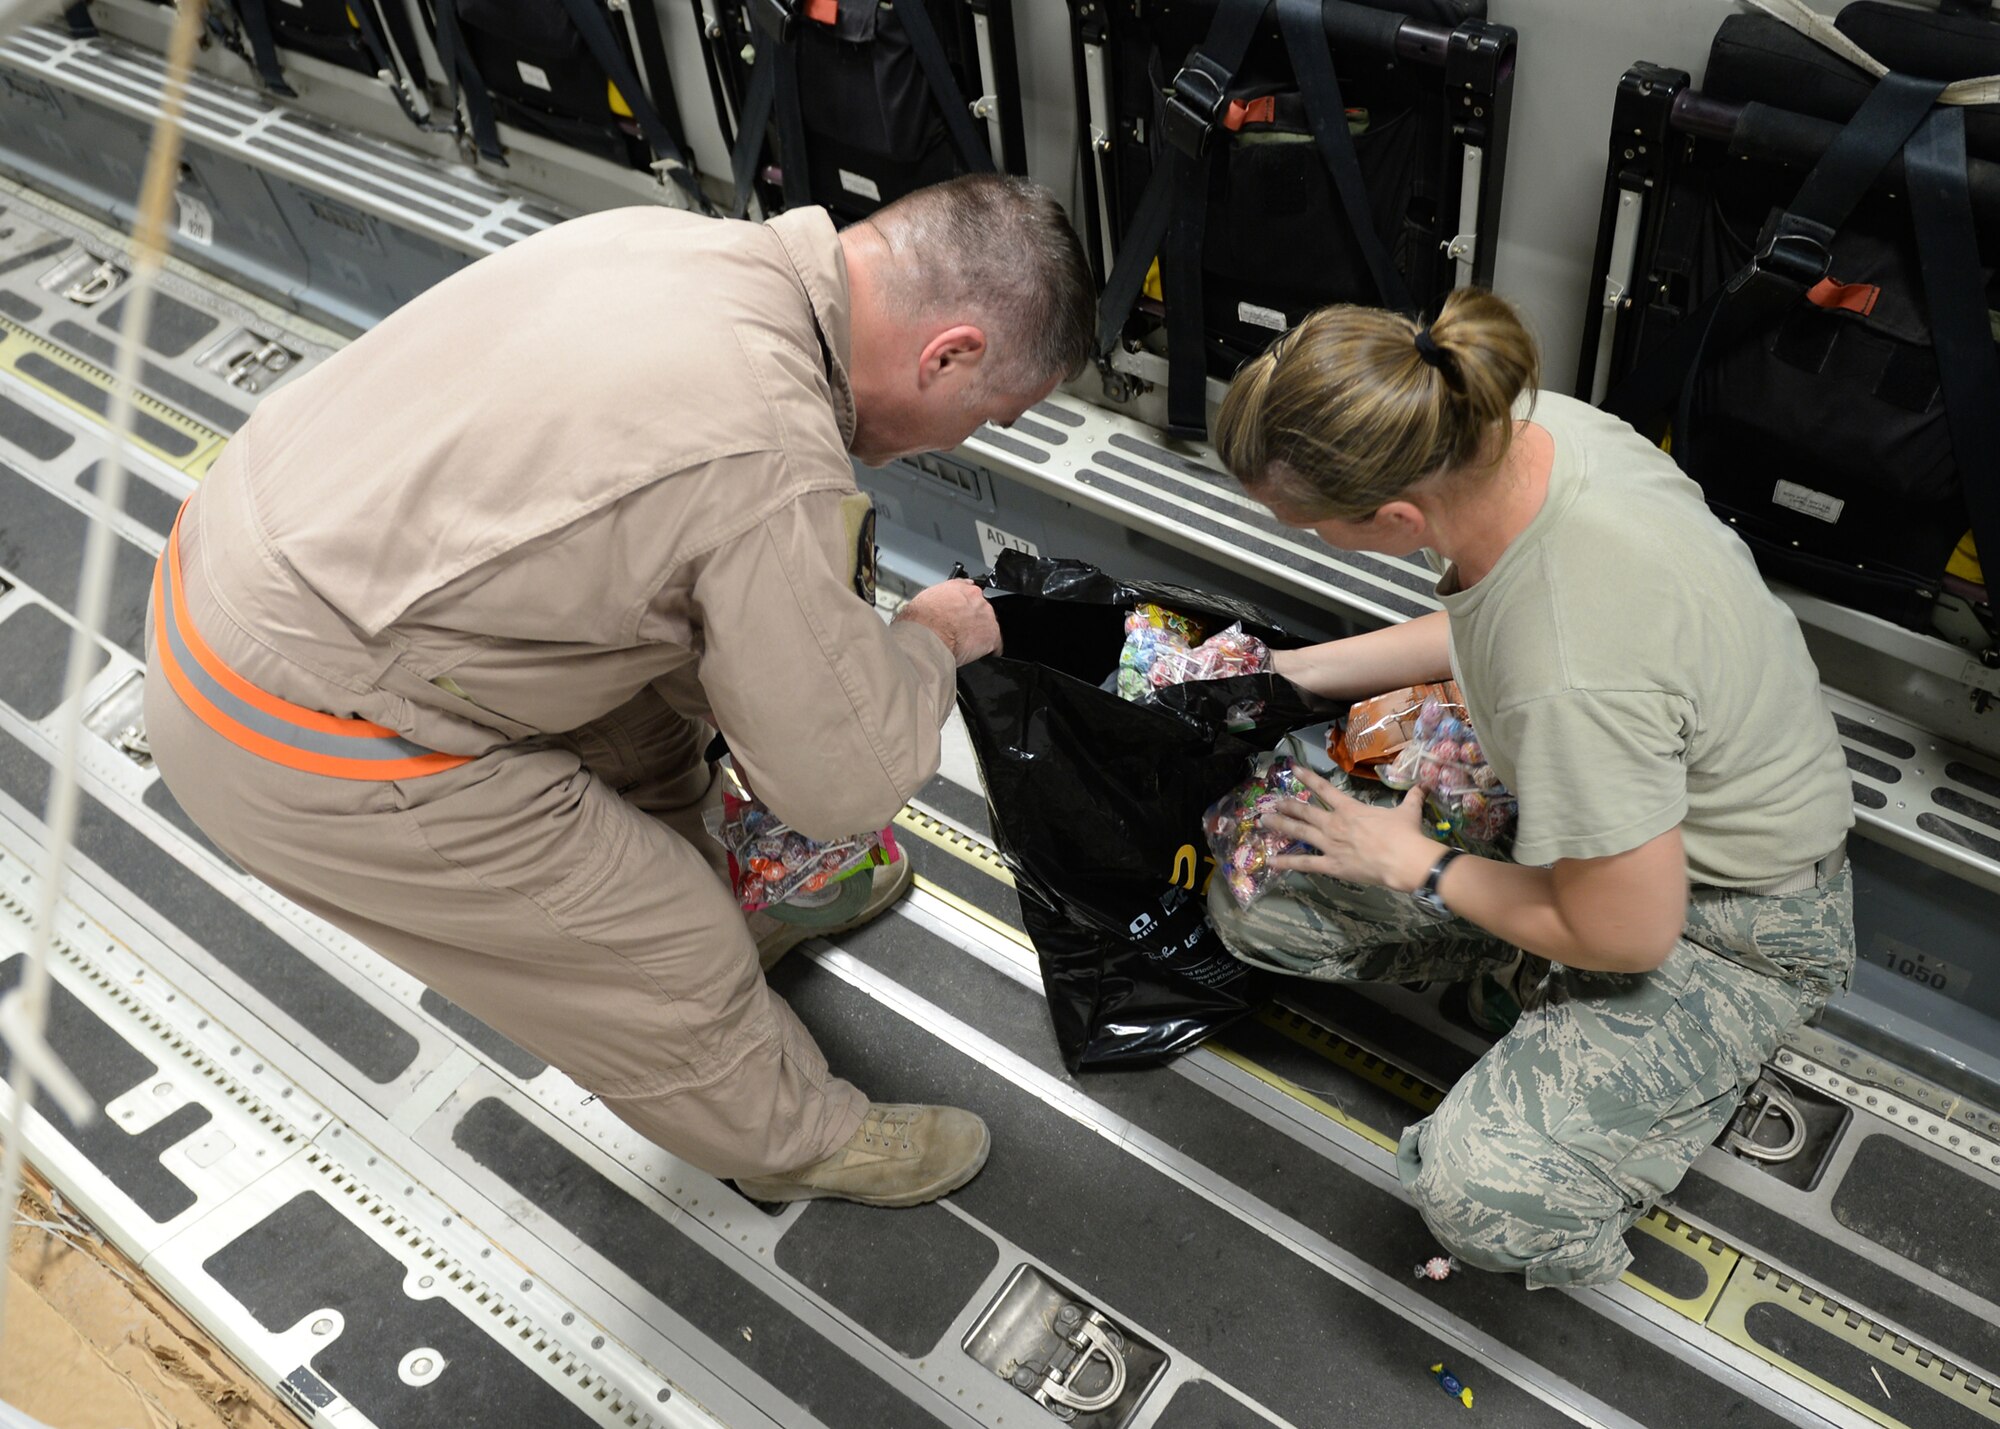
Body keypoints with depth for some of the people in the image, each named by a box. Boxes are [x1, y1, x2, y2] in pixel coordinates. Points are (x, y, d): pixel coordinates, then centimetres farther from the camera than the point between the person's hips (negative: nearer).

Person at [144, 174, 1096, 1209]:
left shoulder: (673, 237, -2)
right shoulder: (776, 464, -29)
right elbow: (844, 779, -15)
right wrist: (934, 639, 4)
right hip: (304, 750, -8)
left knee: (647, 727, 24)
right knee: (671, 952, 6)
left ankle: (741, 913, 50)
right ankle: (793, 1141, 34)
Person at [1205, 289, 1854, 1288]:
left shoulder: (1573, 679, -43)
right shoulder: (1513, 428, -18)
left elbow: (1628, 936, -26)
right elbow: (1480, 629, 5)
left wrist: (1417, 867, -13)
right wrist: (1294, 671, 2)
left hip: (1734, 922, -7)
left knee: (1478, 1193, -25)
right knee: (1255, 901, -1)